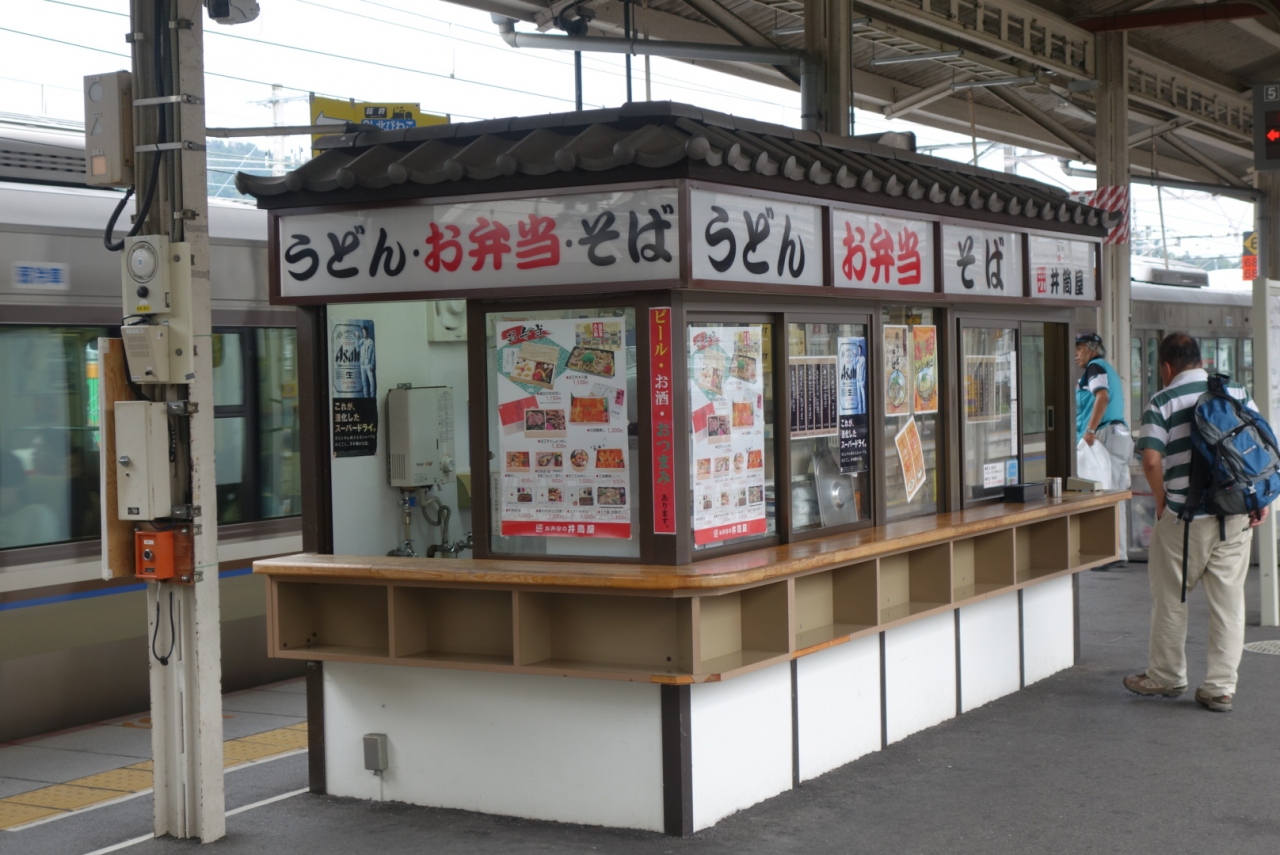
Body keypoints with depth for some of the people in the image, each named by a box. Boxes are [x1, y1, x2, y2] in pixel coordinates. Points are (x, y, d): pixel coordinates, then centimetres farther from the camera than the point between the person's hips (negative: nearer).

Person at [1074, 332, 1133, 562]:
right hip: (1121, 435, 10)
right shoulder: (1109, 370, 25)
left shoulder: (1095, 367, -4)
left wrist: (1090, 430, -27)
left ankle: (1115, 554, -14)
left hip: (1106, 436, -10)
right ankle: (1120, 552, 12)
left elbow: (1102, 397, -21)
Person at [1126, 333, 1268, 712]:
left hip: (1185, 516, -3)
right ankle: (1221, 688, 9)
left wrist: (1161, 500, 0)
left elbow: (1151, 461, -14)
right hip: (1237, 516, 4)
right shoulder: (1238, 392, 6)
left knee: (1170, 599, 13)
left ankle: (1166, 676, 25)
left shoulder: (1162, 402, -5)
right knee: (1228, 602, 7)